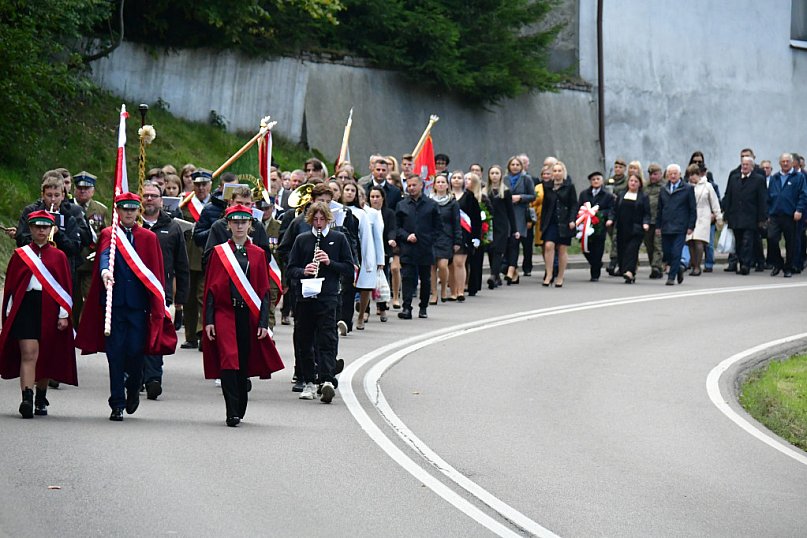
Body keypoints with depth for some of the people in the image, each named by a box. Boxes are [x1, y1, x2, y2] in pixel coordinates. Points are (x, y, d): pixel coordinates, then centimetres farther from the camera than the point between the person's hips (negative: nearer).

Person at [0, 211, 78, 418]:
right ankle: (27, 399, -23)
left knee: (45, 357, 8)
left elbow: (66, 288, 7)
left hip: (50, 311, 1)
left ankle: (41, 399, 24)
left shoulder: (58, 257, 8)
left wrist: (64, 315, 0)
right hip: (25, 309, -1)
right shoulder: (20, 255, 7)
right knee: (28, 354, -14)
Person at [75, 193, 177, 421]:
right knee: (115, 353, -1)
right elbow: (105, 255, -14)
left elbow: (156, 272, 9)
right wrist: (105, 271, -36)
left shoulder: (149, 238, 10)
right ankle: (117, 404, 4)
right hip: (115, 301, -1)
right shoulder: (108, 235, 7)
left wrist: (158, 304, 3)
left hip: (138, 302, 1)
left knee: (136, 349, -5)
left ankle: (133, 388, 24)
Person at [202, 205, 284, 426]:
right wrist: (209, 320, -3)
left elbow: (264, 291, 8)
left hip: (249, 316, 2)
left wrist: (263, 322, 0)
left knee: (245, 363, 7)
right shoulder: (219, 252, 5)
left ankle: (240, 409, 21)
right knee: (229, 360, -15)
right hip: (225, 314, -2)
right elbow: (210, 289, 4)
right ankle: (232, 413, -17)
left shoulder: (258, 254, 9)